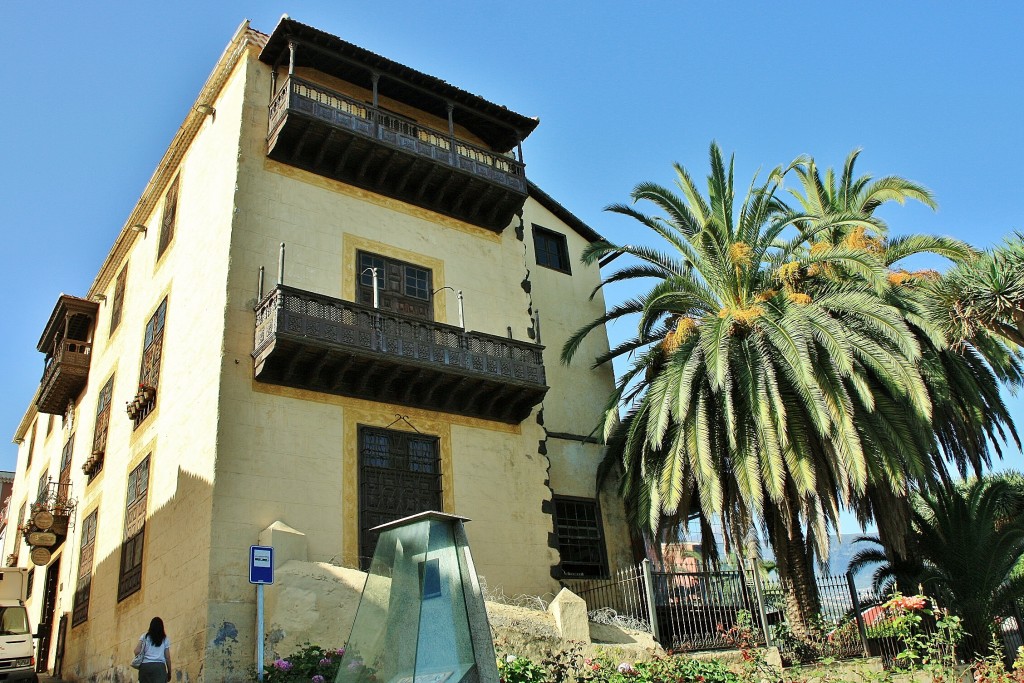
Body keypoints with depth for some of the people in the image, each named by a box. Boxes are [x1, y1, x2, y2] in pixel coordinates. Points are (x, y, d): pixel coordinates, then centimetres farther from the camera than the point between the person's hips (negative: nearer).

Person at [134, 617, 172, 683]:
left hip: (145, 666, 2)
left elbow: (137, 652, 0)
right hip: (159, 666, -2)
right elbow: (167, 657, 9)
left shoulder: (144, 637, 14)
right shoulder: (165, 639, 13)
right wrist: (169, 672, 17)